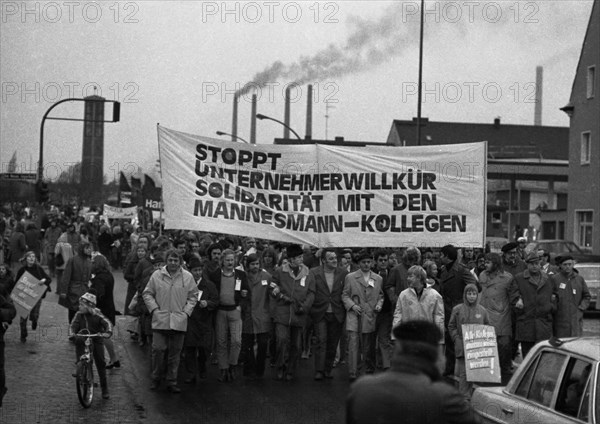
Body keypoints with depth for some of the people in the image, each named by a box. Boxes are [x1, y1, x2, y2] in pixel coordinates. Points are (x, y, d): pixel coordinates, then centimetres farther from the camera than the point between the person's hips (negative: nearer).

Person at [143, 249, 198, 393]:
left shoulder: (187, 277, 5)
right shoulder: (157, 275, 3)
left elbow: (193, 296, 11)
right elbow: (147, 294, 9)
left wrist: (186, 312, 1)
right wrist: (154, 309, -2)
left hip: (179, 321, 1)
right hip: (160, 320, -1)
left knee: (175, 353, 4)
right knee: (158, 350, -5)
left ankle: (172, 382, 12)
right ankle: (155, 379, 12)